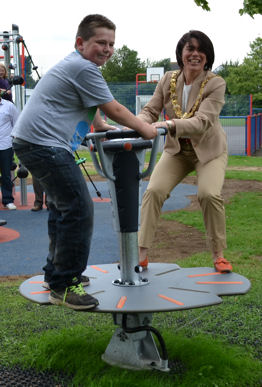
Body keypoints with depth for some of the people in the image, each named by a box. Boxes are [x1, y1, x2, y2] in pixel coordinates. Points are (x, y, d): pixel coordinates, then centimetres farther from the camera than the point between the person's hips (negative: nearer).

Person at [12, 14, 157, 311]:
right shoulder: (83, 68, -12)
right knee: (79, 210, -14)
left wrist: (102, 128, 36)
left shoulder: (75, 66, 22)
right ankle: (63, 286, -9)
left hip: (33, 142, 12)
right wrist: (143, 128, 5)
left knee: (63, 206, 21)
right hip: (45, 144, -12)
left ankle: (56, 273, 30)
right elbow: (114, 110, -7)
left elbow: (92, 106, 36)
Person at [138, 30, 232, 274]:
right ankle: (141, 254, -8)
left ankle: (218, 254, -3)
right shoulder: (168, 80, -5)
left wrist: (170, 125, -46)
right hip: (176, 150, 3)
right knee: (154, 191, -16)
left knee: (209, 194, -25)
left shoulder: (216, 84, -17)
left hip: (209, 150, -3)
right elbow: (150, 111, -5)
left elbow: (203, 121, -29)